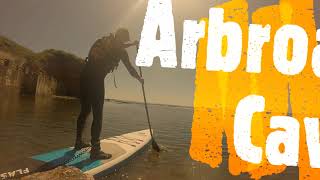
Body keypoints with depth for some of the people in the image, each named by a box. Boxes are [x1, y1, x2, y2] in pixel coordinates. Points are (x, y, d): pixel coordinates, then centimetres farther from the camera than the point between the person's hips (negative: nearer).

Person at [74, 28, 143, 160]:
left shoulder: (104, 41, 22)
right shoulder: (121, 50, 5)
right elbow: (130, 68, 13)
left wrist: (132, 44, 44)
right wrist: (140, 79, 30)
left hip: (84, 76, 7)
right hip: (96, 80, -7)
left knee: (84, 111, 17)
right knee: (97, 115, -5)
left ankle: (79, 142, 29)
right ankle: (95, 150, -5)